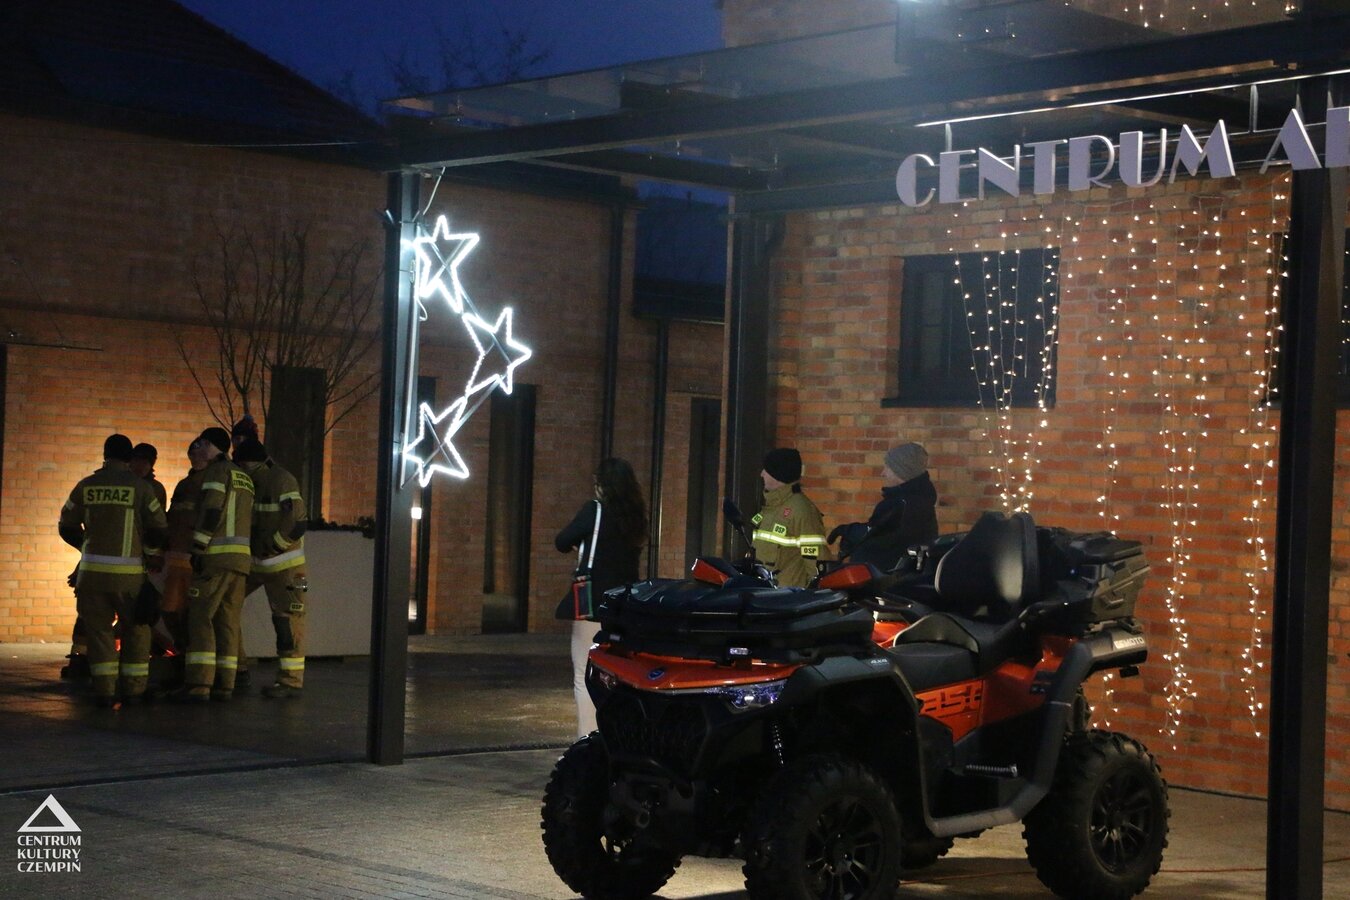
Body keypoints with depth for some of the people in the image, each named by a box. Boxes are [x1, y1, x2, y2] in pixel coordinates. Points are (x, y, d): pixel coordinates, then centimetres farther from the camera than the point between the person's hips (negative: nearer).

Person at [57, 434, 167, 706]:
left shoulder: (85, 487, 4)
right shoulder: (140, 487, -3)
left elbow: (67, 527, 12)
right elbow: (159, 528, -1)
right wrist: (153, 554, 19)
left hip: (92, 569, 2)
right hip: (128, 571, -2)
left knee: (98, 629, 8)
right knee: (136, 628, 12)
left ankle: (104, 690, 2)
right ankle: (134, 688, 9)